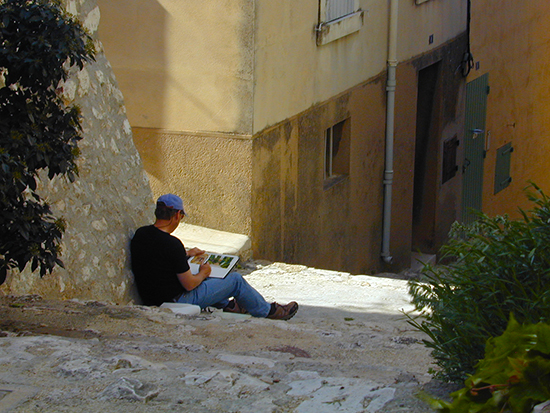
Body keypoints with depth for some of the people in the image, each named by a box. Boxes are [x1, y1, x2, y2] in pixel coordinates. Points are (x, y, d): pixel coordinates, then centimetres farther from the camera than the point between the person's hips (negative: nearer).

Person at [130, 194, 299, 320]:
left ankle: (226, 304, 49)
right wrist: (203, 273, 0)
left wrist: (186, 254, 26)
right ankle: (268, 311, 27)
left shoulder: (140, 234, -2)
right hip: (178, 301, -8)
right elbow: (189, 284, -21)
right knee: (235, 280, 7)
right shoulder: (171, 244, -27)